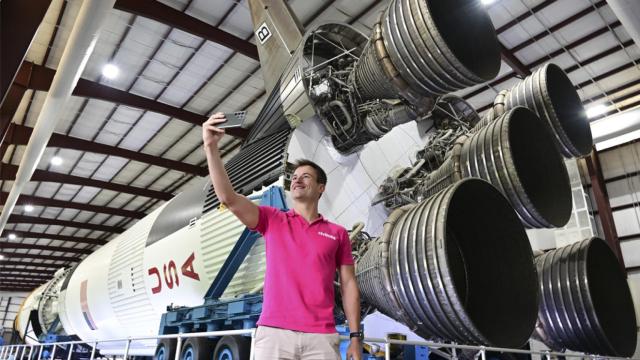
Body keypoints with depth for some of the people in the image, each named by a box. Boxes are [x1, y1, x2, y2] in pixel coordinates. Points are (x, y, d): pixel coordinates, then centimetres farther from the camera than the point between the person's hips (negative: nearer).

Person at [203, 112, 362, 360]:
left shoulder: (338, 233, 11)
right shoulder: (272, 220, 10)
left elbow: (348, 285, 10)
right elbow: (227, 197, -3)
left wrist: (355, 337, 4)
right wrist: (211, 147, -11)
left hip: (322, 337, 1)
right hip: (273, 332, 0)